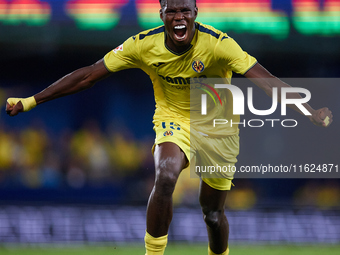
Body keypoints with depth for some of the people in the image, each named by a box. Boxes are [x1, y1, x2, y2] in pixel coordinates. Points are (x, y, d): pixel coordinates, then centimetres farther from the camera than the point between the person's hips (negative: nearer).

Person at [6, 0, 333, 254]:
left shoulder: (217, 43, -25)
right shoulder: (144, 45, -18)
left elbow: (264, 80, -31)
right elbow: (88, 75, -12)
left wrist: (311, 112, -43)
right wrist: (31, 101, -13)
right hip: (173, 119, 0)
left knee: (212, 212, 5)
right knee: (165, 178, -31)